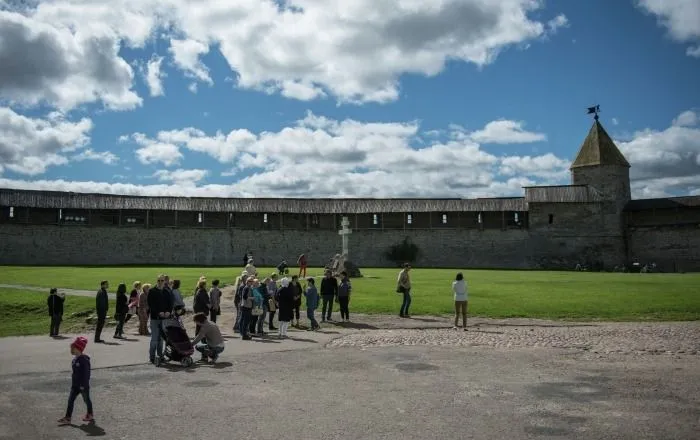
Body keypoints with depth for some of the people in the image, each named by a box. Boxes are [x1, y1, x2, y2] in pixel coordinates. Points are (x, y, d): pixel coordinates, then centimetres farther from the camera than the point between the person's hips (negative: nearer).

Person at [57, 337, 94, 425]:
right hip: (75, 385, 8)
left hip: (83, 385, -8)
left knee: (86, 399, 10)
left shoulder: (84, 360, -24)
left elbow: (86, 373, -24)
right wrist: (73, 382, 18)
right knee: (70, 400, 5)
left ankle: (90, 414, 28)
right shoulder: (75, 359, 5)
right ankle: (68, 417, 10)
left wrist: (83, 385, -23)